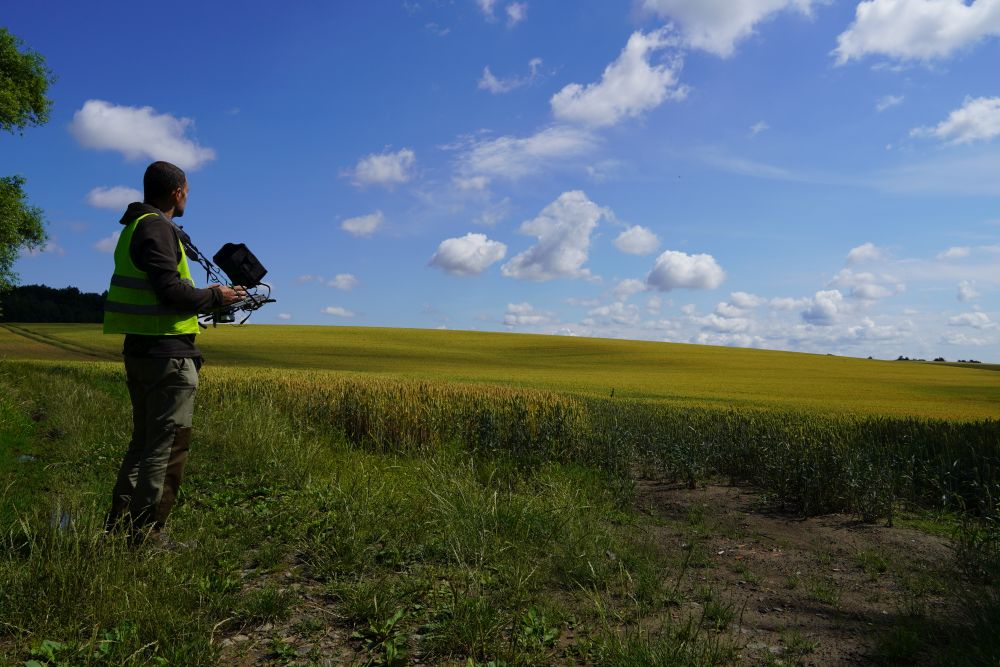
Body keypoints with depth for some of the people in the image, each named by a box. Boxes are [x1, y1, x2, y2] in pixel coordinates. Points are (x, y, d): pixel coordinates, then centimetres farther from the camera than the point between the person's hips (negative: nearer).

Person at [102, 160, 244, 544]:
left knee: (144, 440, 16)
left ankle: (119, 523, 22)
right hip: (166, 353, -10)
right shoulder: (156, 228, -11)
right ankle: (145, 531, 1)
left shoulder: (134, 228, 20)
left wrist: (206, 299, 16)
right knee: (168, 444, -4)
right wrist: (215, 297, -6)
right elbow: (170, 289, -21)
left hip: (140, 350, 10)